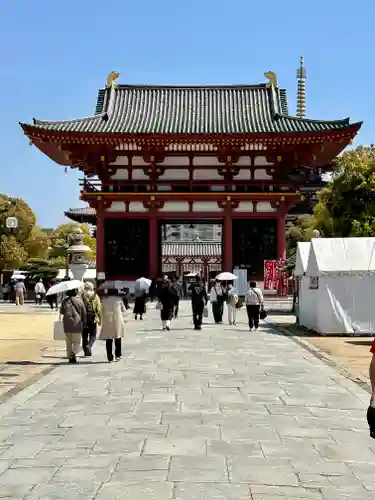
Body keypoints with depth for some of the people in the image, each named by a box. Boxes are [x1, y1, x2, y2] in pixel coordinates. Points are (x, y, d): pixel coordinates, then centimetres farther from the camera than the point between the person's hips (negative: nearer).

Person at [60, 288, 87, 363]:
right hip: (77, 323, -2)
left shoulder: (65, 301, 0)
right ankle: (74, 353, -20)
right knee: (77, 341, 4)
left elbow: (61, 311, 6)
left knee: (68, 342, 13)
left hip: (67, 324, 2)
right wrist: (84, 322, 12)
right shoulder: (79, 300, -4)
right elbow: (84, 312, 0)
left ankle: (70, 356, 13)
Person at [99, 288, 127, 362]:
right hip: (118, 321, 0)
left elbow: (102, 311, 3)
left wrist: (102, 321, 12)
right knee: (118, 339, 15)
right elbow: (123, 310, 7)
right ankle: (118, 355, 11)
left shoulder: (104, 299, 0)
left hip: (107, 322, 0)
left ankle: (110, 358, 3)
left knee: (108, 340, 5)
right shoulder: (119, 299, -2)